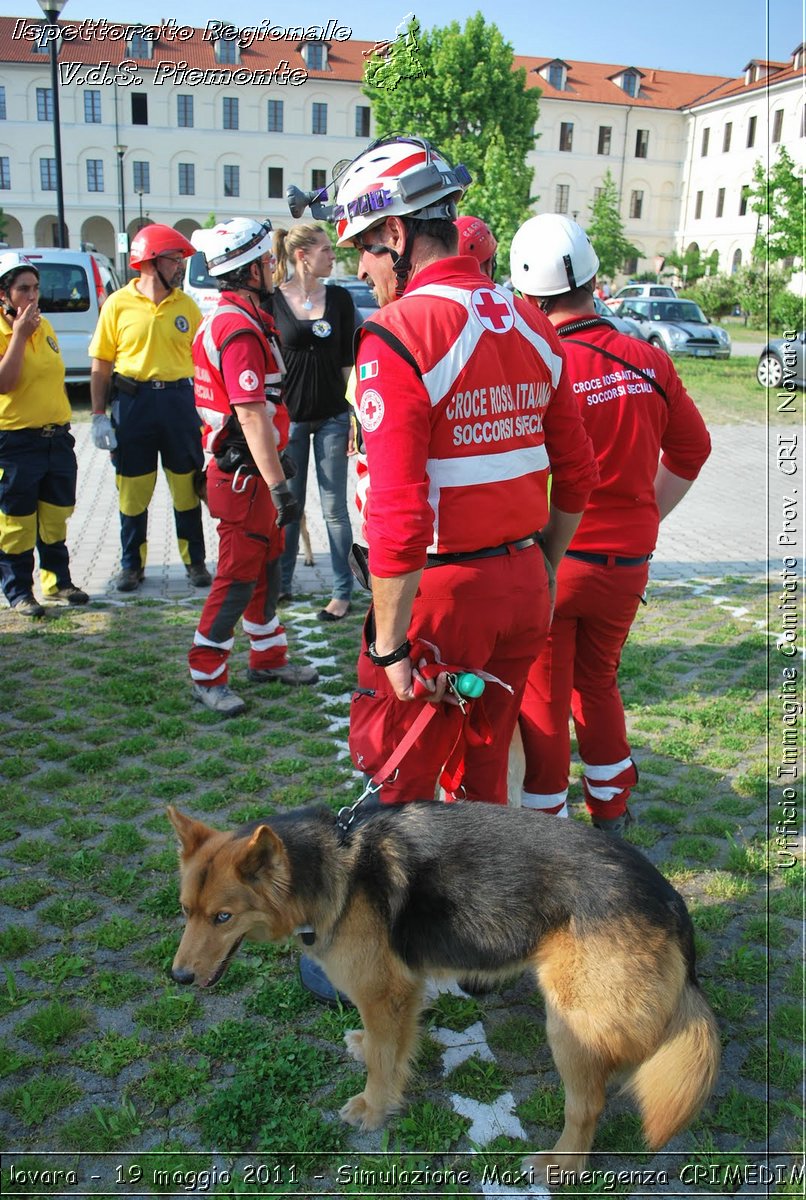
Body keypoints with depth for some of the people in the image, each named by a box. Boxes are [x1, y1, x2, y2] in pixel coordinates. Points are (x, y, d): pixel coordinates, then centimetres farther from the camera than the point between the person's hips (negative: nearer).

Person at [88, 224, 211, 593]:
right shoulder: (118, 304, -1)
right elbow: (101, 365, 0)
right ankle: (132, 564, 21)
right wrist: (98, 415, -5)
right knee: (133, 490, 7)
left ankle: (194, 560, 20)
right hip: (132, 401, -1)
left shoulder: (186, 305, 5)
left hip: (179, 400, 1)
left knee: (187, 487, 7)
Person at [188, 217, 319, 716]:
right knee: (238, 578, -2)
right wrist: (278, 485, -25)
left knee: (268, 567, 18)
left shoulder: (233, 318, 14)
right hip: (244, 476, -11)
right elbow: (252, 416, -26)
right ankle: (207, 678, 10)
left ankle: (269, 659, 32)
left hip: (250, 470, 11)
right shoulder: (240, 329, -21)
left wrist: (276, 464, 25)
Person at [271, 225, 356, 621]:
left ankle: (342, 592, 11)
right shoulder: (272, 301, -2)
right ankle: (281, 583, 25)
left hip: (332, 417, 1)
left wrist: (357, 416, 1)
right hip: (288, 416, 0)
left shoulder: (339, 299, 3)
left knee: (334, 508, 3)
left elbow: (349, 361, 5)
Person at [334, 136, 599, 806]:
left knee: (404, 780, 12)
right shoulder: (530, 325, 6)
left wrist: (390, 645, -16)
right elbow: (578, 477, 11)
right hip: (524, 587, 7)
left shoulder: (396, 334, -17)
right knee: (484, 767, 23)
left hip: (440, 593, -7)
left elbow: (399, 517, -23)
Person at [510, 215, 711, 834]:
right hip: (628, 561, 5)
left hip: (549, 562, -4)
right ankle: (611, 812, 37)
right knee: (598, 684, 24)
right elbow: (691, 449, 9)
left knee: (543, 697, 10)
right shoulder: (650, 361, -3)